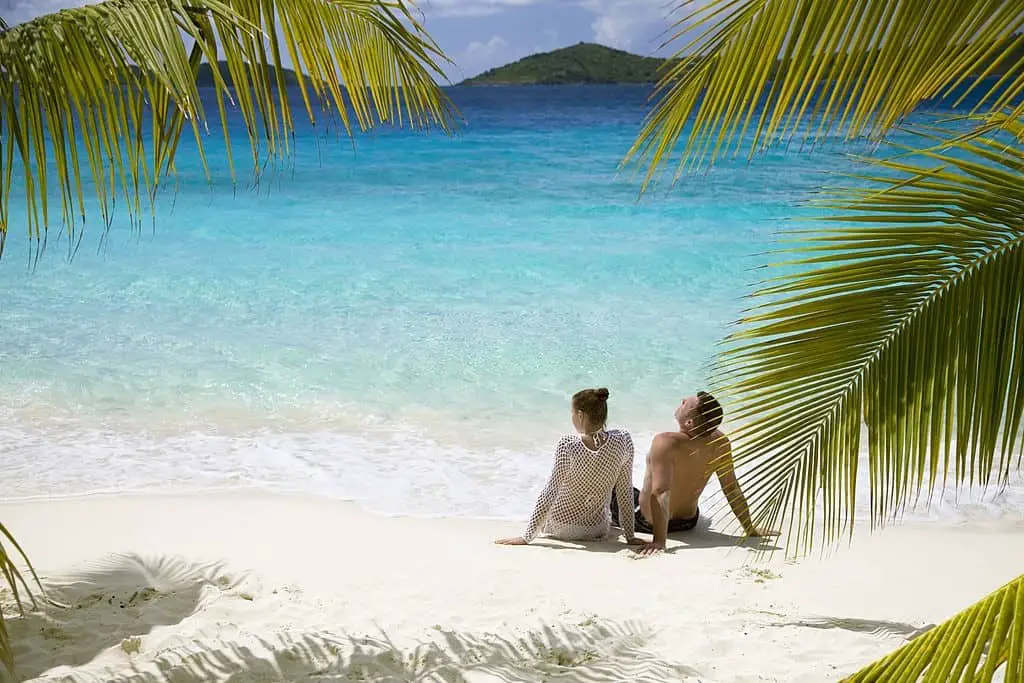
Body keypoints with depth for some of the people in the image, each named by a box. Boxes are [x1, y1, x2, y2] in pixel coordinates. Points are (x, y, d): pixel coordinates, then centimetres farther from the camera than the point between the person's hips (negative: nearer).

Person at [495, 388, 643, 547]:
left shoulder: (568, 445, -25)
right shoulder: (622, 440, -17)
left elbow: (550, 492, -21)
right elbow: (625, 491, -10)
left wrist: (526, 536, -13)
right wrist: (630, 536, 0)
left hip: (559, 528, -2)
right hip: (598, 531, 2)